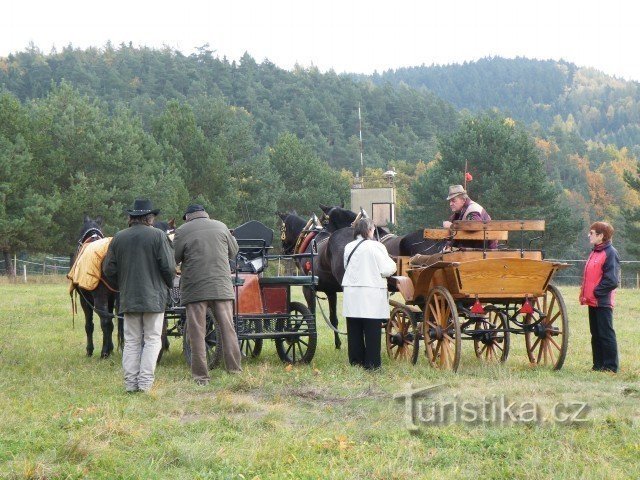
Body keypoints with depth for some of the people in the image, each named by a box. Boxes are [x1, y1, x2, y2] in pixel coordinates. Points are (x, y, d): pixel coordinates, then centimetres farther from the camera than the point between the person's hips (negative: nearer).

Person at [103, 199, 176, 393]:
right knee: (152, 339, 3)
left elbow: (108, 270, 6)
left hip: (128, 298, 3)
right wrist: (168, 284, 10)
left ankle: (130, 382, 6)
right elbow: (168, 267, -10)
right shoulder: (158, 236, -7)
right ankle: (145, 382, -5)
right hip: (154, 297, -3)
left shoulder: (118, 238, 5)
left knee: (131, 341, 9)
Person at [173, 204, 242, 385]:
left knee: (197, 334, 1)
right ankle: (235, 369, 5)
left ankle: (201, 376, 1)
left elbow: (173, 260, 1)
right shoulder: (221, 227, 9)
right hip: (222, 287, 3)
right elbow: (234, 252, 19)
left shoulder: (182, 232, -1)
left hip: (195, 288, -2)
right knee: (228, 329, 7)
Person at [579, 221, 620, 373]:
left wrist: (596, 292, -16)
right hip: (593, 301, 9)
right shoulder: (595, 252, 17)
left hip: (602, 301, -9)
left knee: (606, 334, -5)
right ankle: (598, 364, 18)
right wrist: (584, 293, 11)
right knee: (596, 335, 12)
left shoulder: (610, 253, -12)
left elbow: (612, 280, -18)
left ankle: (611, 366, -1)